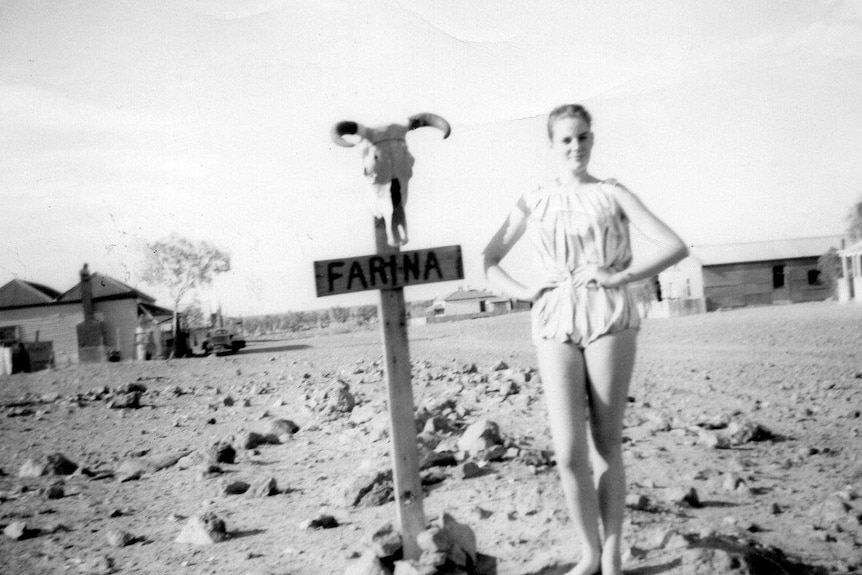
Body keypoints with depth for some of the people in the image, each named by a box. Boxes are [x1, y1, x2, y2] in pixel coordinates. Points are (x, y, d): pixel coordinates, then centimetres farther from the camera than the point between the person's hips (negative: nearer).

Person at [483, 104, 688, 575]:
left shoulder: (612, 194, 7)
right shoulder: (533, 202, 11)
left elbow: (675, 246, -1)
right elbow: (488, 262, 15)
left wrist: (620, 277, -10)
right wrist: (523, 292, -1)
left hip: (609, 318, -1)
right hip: (555, 323, 1)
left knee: (606, 446, 3)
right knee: (569, 452, -7)